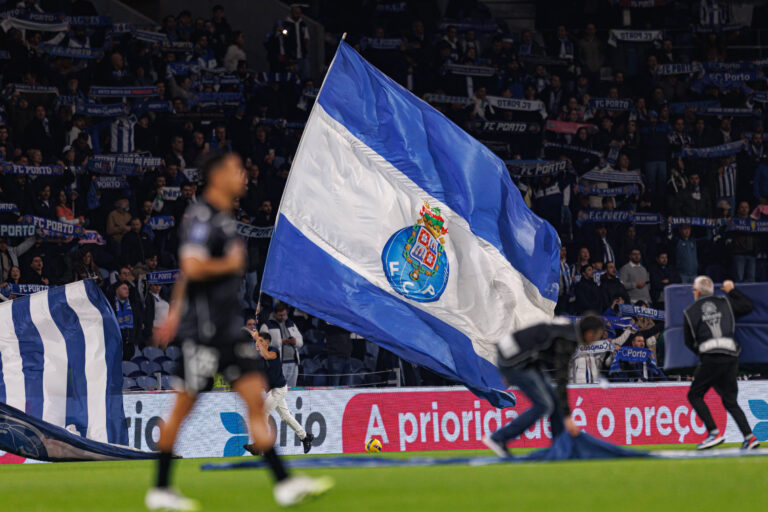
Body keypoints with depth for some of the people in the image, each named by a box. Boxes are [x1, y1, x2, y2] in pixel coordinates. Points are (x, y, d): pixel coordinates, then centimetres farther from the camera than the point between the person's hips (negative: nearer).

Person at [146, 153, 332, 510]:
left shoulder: (223, 219, 17)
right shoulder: (202, 217, -13)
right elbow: (192, 267, -26)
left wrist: (175, 314, 28)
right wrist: (231, 264, -11)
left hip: (229, 329, 9)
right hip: (203, 329, -9)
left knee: (255, 398, 1)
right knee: (184, 406, 0)